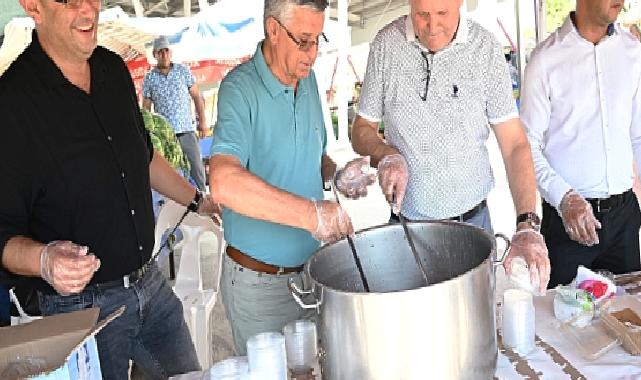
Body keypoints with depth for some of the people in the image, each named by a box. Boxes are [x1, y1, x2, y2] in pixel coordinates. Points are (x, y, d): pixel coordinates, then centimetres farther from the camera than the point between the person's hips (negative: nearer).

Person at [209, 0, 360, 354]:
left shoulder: (307, 79, 4)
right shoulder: (240, 89, -20)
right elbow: (224, 182, -36)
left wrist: (336, 174, -3)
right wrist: (312, 213, -38)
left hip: (311, 268, 6)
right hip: (259, 282, -6)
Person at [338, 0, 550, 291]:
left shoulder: (486, 49, -9)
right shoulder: (386, 46, -6)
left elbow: (514, 145, -9)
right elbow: (362, 131, 3)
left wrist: (527, 226, -21)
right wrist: (386, 156, -19)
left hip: (473, 221, 0)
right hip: (406, 222, 1)